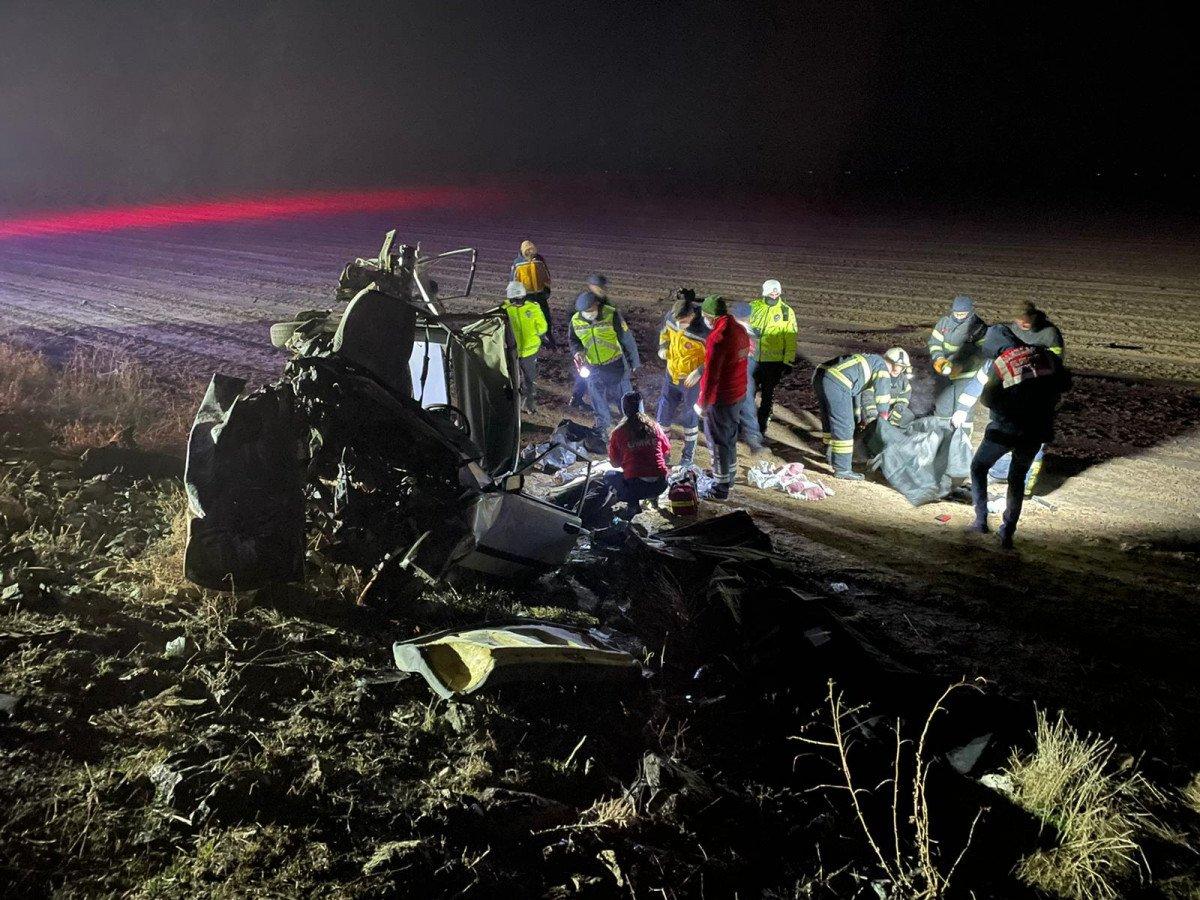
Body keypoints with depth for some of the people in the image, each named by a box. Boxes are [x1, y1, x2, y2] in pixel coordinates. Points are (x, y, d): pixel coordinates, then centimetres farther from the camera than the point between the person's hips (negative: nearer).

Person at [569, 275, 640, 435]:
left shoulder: (611, 315, -20)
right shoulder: (576, 321, -10)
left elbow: (627, 339, -10)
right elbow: (574, 341, 9)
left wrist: (634, 362, -3)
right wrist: (577, 352, -15)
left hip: (615, 366, -3)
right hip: (593, 368, 3)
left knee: (623, 397, 8)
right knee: (598, 400, 18)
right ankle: (603, 427, 40)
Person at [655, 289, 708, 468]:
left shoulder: (703, 329, -31)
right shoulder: (671, 316, -14)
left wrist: (699, 372, -26)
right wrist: (663, 348, -5)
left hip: (692, 380, -5)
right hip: (671, 374, 5)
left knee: (689, 416, 13)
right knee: (663, 412, 15)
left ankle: (689, 454, 34)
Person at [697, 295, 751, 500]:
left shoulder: (718, 338, -25)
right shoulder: (740, 330, 2)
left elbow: (711, 375, -24)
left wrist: (702, 404, -15)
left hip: (720, 399, -9)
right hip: (738, 394, 9)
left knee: (718, 441, 4)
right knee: (730, 436, 23)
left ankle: (720, 488, 13)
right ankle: (729, 476, 39)